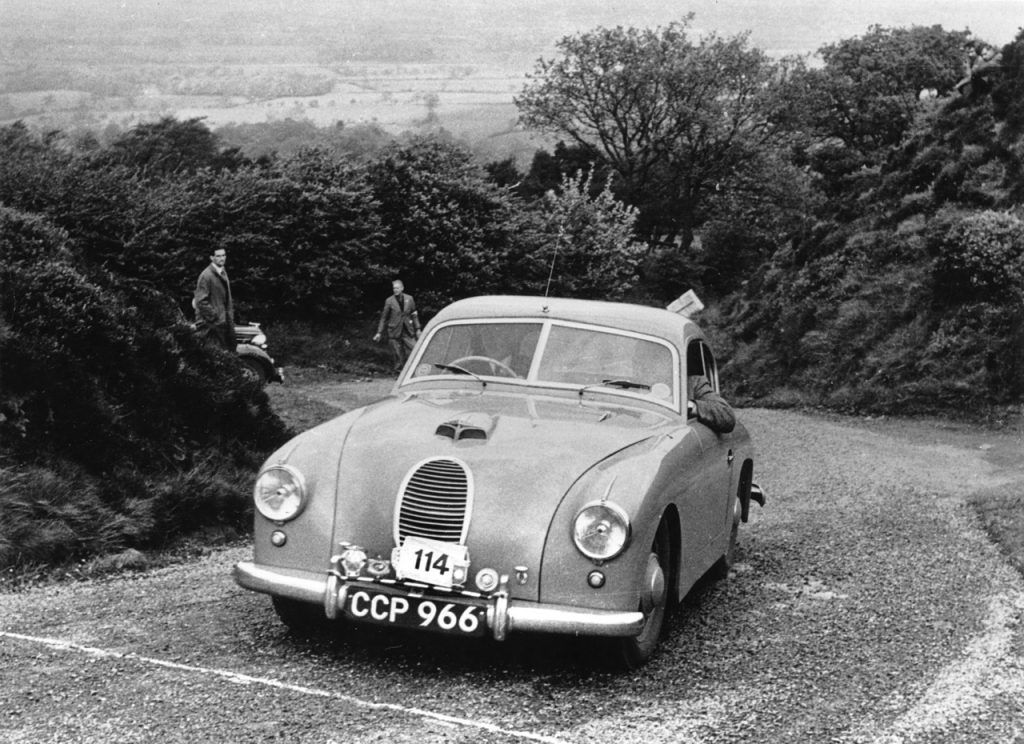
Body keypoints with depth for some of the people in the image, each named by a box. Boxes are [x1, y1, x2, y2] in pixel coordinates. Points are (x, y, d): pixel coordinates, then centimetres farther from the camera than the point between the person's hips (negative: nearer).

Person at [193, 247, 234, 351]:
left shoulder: (223, 273, 13)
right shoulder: (206, 275, -14)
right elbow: (201, 302, -17)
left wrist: (230, 314, 16)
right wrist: (214, 317, -17)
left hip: (224, 322, 9)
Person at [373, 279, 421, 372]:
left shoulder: (409, 299, 5)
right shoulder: (389, 301, -1)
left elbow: (414, 315, 12)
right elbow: (383, 317, 4)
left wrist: (417, 329, 7)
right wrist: (379, 332, 2)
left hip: (408, 332, 2)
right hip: (395, 332, -2)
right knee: (398, 355, -1)